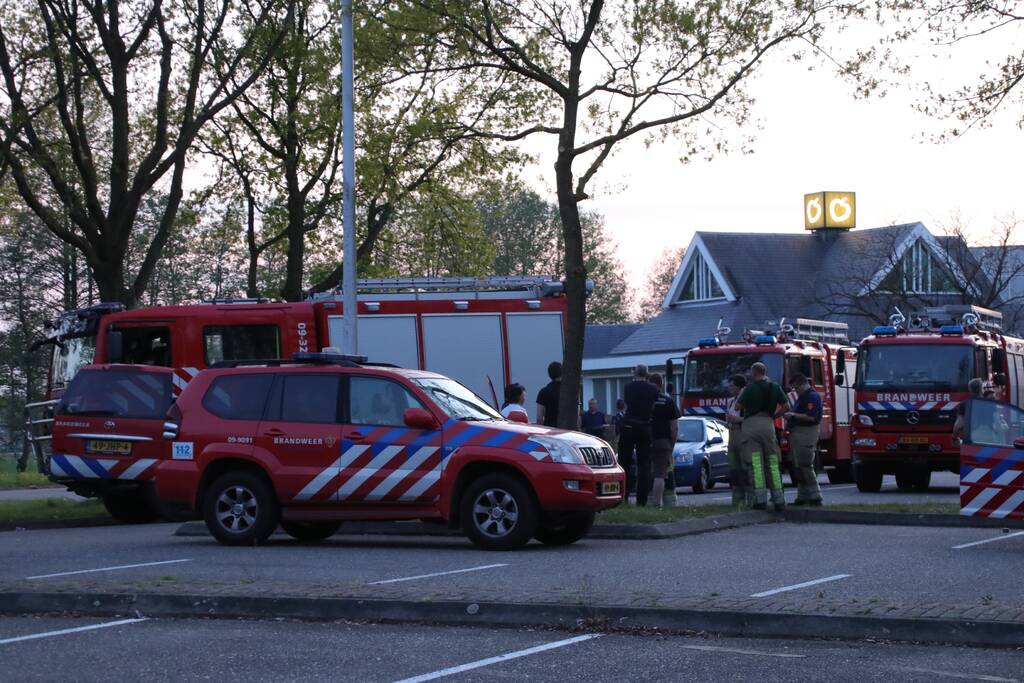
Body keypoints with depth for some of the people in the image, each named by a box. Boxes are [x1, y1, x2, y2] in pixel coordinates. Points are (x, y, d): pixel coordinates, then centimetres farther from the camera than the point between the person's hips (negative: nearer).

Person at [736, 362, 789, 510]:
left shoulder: (750, 388, -3)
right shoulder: (775, 387, 9)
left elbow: (738, 406, -1)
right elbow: (786, 406, 7)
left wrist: (741, 394, 17)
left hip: (751, 424, -3)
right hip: (768, 424, 3)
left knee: (756, 464, -6)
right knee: (772, 463, 8)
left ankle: (761, 499, -13)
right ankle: (778, 499, 5)